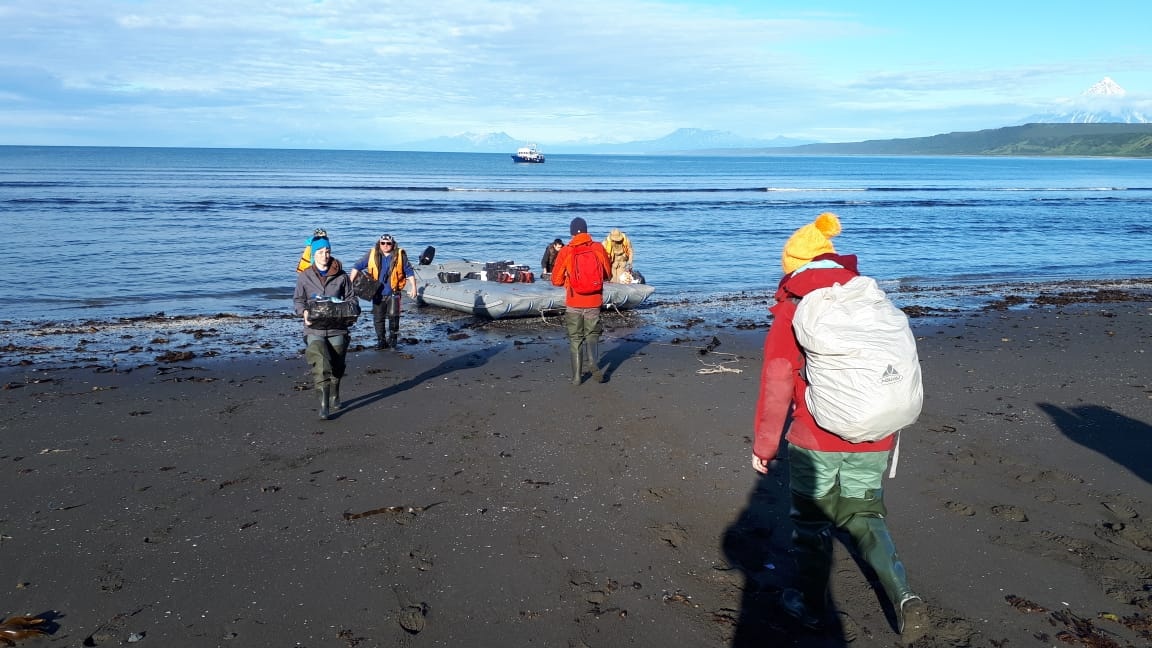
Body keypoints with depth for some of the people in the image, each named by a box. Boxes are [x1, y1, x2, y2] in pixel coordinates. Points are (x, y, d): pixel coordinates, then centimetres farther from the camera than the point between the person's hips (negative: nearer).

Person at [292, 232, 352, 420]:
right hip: (314, 328, -2)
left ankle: (334, 396, 35)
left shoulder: (341, 276, 4)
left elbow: (350, 298, 11)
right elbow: (298, 300, 8)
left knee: (337, 365, 12)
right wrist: (304, 312, -12)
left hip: (337, 327, 2)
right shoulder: (304, 276, 2)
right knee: (320, 362, -19)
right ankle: (324, 403, -19)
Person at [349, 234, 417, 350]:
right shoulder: (372, 254, -2)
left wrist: (413, 288, 2)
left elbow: (409, 272, 5)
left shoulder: (400, 255, -3)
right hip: (378, 294, 2)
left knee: (393, 315, -11)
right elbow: (357, 266, 3)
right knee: (378, 318, 5)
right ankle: (381, 340, 19)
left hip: (393, 293, -2)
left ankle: (392, 338, 9)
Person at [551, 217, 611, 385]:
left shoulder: (565, 251, -8)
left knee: (575, 338, 13)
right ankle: (593, 363, -10)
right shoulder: (598, 248, -4)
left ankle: (577, 376, 12)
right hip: (594, 302, 1)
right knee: (592, 335, 16)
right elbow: (607, 273, 8)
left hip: (573, 303, -1)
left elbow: (556, 280, -2)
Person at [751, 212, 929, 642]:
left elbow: (775, 385, -10)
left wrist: (763, 446, -1)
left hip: (816, 440, -4)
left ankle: (810, 603, 28)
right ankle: (903, 597, 5)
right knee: (865, 514, 20)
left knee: (810, 519, 16)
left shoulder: (791, 311, -9)